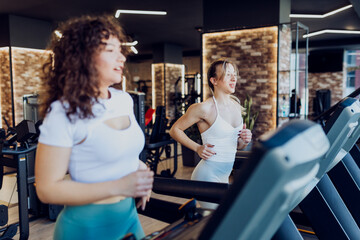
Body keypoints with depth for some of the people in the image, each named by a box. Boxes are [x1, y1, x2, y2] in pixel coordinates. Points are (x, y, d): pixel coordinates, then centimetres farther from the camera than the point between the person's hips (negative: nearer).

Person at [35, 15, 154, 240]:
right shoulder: (64, 113, -20)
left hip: (130, 216, 6)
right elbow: (47, 189, -18)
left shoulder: (125, 100, 0)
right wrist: (118, 187, -25)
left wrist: (140, 168, -4)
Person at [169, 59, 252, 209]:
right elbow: (175, 130, -6)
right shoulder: (205, 108, -14)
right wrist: (197, 148, -13)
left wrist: (244, 141, -4)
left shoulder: (236, 106, 7)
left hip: (225, 177, 8)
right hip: (208, 176, -7)